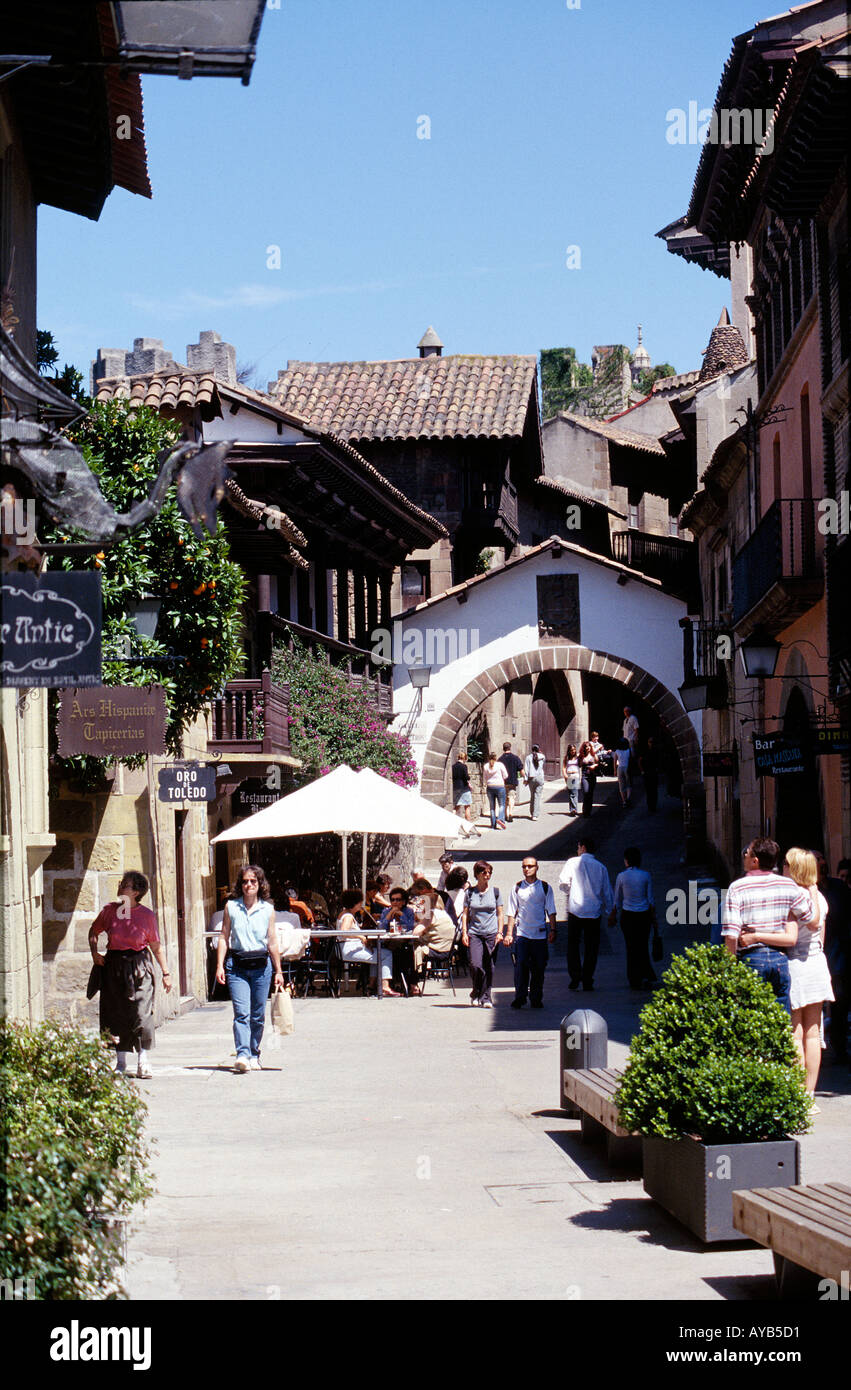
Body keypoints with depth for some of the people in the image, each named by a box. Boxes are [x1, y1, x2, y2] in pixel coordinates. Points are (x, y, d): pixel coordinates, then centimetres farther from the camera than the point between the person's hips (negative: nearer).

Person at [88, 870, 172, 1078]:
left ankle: (143, 1061, 2)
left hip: (139, 966, -2)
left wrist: (166, 973, 4)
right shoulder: (110, 910, 2)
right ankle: (120, 1061, 17)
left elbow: (156, 946, 5)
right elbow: (94, 931, 19)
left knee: (141, 1013, -7)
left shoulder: (147, 915, -3)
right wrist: (94, 952, 4)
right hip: (114, 965, 2)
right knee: (116, 1014, 5)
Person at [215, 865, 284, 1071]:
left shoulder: (267, 909, 5)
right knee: (241, 1013, -13)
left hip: (261, 965, 1)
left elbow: (272, 942, 9)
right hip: (237, 965, -1)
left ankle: (254, 1056, 18)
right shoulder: (231, 906, 4)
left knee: (258, 1015, 6)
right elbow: (224, 937, 6)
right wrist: (220, 966, -1)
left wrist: (278, 971, 10)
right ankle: (242, 1055, -20)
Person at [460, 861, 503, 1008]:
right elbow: (465, 914, 9)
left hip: (491, 934, 0)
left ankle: (485, 997, 9)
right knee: (475, 965, -12)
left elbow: (500, 914, 9)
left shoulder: (495, 891, 7)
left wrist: (500, 932, -1)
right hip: (474, 933, 0)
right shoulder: (470, 893, 7)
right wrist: (464, 932, 0)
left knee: (488, 967, -1)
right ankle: (476, 992, 11)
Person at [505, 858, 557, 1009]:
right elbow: (512, 912, 8)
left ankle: (536, 999, 11)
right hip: (522, 934, 0)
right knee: (520, 967, -8)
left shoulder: (545, 887, 5)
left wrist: (552, 930, -2)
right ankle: (519, 998, -2)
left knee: (538, 968, 2)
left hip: (540, 934, 0)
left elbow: (551, 911, 7)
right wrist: (509, 933, 2)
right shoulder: (517, 888, 7)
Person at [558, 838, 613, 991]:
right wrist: (610, 913, 19)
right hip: (594, 912, 2)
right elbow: (607, 892, 9)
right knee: (592, 947, 8)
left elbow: (563, 882, -7)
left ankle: (575, 977, 0)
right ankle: (587, 981, 6)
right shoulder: (601, 867, 5)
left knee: (573, 944, 10)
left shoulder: (573, 862, -3)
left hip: (575, 910, -2)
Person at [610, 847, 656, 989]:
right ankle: (647, 976, 3)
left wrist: (613, 915, 13)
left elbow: (617, 899, 1)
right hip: (644, 914, 1)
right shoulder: (646, 875, -4)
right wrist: (653, 915, 10)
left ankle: (635, 981, 10)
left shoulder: (622, 876, -7)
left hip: (628, 915, -1)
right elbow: (650, 899, 0)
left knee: (631, 947, 8)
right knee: (643, 946, 15)